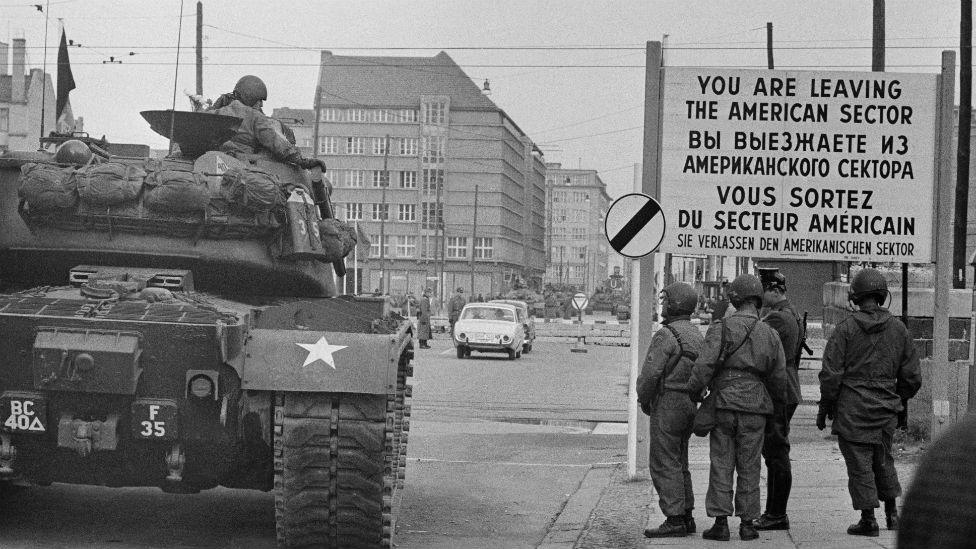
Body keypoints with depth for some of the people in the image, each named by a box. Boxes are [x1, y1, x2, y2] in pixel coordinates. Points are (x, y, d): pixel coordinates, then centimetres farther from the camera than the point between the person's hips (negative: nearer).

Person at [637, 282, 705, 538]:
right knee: (679, 464, 15)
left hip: (667, 404, -9)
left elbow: (650, 374, -19)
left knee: (664, 464, -5)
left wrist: (644, 400, -3)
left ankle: (674, 520, -7)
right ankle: (686, 517, 16)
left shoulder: (665, 335, -16)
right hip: (690, 404, 9)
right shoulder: (696, 334, 12)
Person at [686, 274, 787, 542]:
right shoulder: (770, 335, 5)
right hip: (755, 408, 3)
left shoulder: (721, 328, -6)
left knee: (721, 465, 2)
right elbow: (779, 377, 9)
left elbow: (705, 365, -14)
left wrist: (693, 393, -2)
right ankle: (747, 523, 11)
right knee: (749, 468, 9)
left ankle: (720, 522, 0)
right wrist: (776, 400, 26)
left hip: (723, 405, -2)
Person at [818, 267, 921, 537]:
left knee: (859, 464, 2)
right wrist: (897, 401, 23)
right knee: (883, 460, 21)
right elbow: (913, 377, 7)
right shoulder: (899, 329, 3)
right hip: (886, 408, 4)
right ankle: (892, 514, 25)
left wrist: (824, 408, 0)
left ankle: (868, 520, 3)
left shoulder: (845, 329, -8)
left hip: (852, 408, -4)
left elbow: (831, 375, -11)